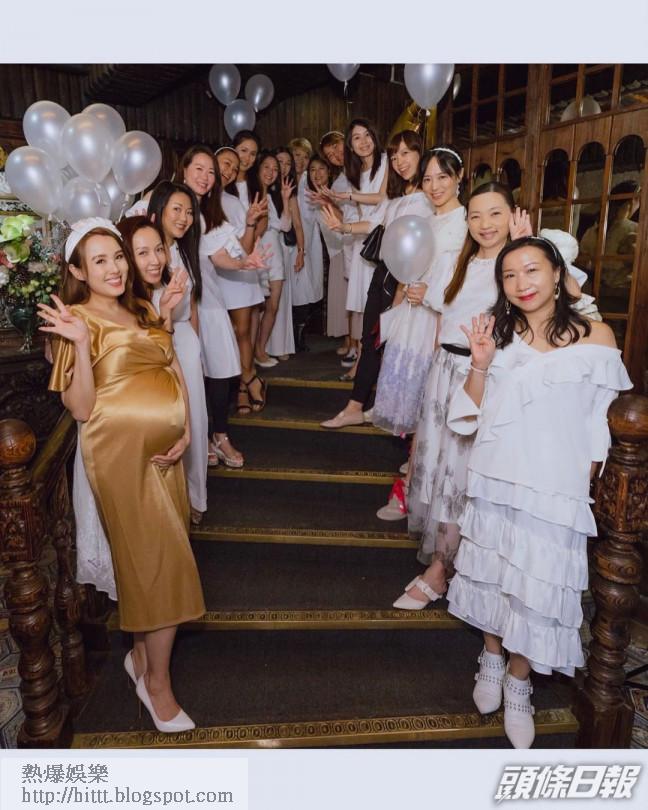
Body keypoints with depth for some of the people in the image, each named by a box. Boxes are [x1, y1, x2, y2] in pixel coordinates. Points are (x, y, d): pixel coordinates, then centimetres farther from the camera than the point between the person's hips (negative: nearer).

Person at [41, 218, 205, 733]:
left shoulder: (144, 311, 12)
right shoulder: (79, 320, -7)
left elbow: (174, 370, 13)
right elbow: (81, 408, -12)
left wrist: (186, 429, 0)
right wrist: (80, 343, -23)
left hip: (164, 449, 6)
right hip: (122, 452, -6)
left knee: (150, 559, 13)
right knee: (162, 560, -2)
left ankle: (142, 652, 34)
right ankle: (158, 683, 16)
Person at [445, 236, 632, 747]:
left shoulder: (595, 337, -7)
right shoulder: (498, 333, 2)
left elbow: (599, 425, -1)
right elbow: (471, 413, 3)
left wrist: (584, 486, -2)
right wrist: (479, 364, -14)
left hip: (556, 486, -3)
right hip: (496, 478, 3)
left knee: (538, 583, 5)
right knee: (492, 571, 15)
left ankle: (519, 681, 29)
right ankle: (492, 659, 40)